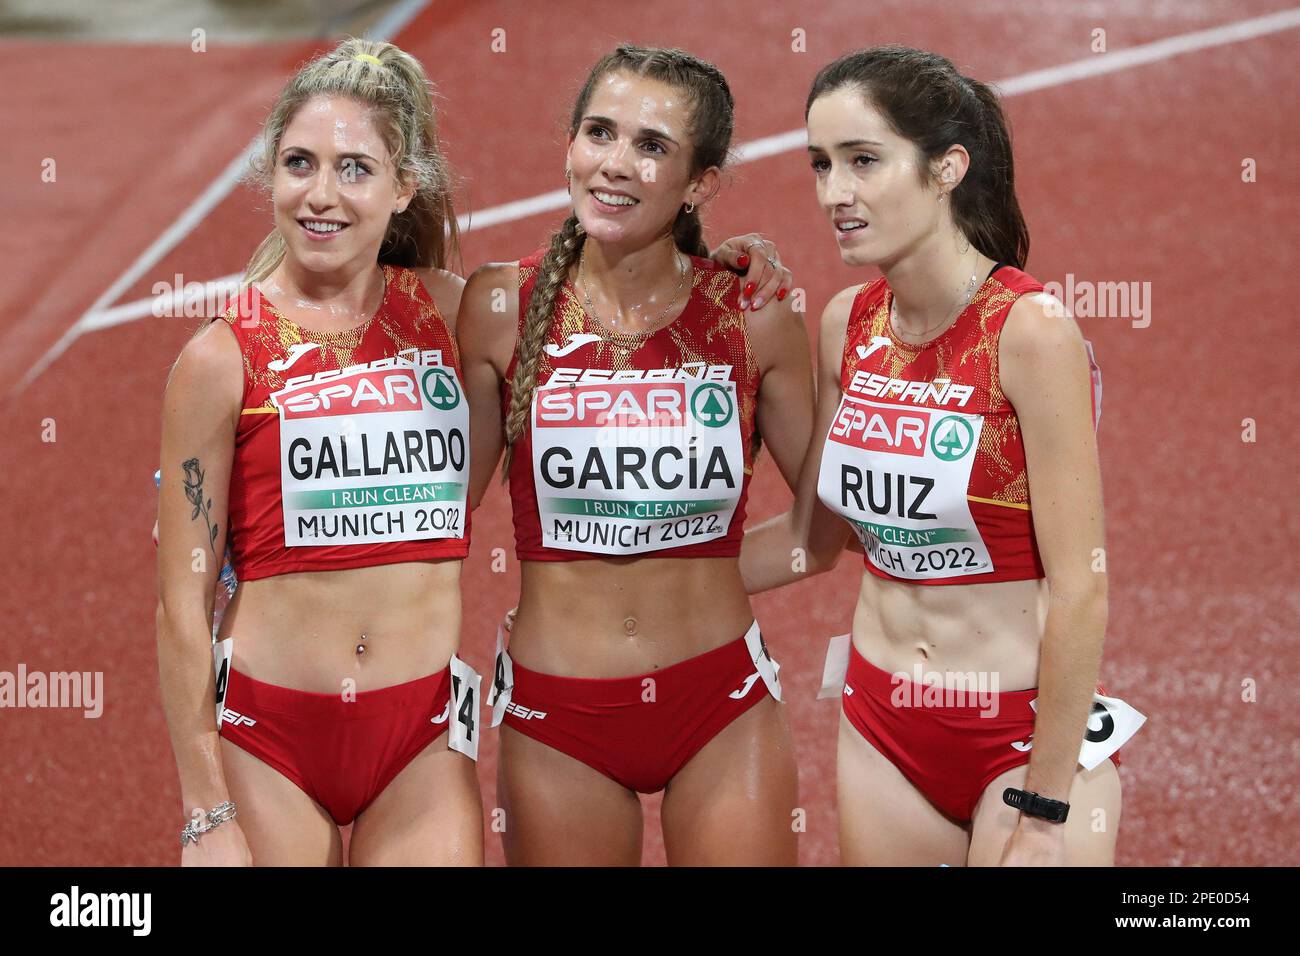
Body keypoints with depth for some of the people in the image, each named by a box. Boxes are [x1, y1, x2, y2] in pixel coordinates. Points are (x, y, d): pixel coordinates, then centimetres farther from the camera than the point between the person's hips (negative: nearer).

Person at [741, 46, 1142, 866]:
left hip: (1027, 735, -6)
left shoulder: (1030, 329, -17)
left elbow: (1081, 590, -17)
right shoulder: (848, 326, 1)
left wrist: (1045, 813, -16)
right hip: (882, 731, 6)